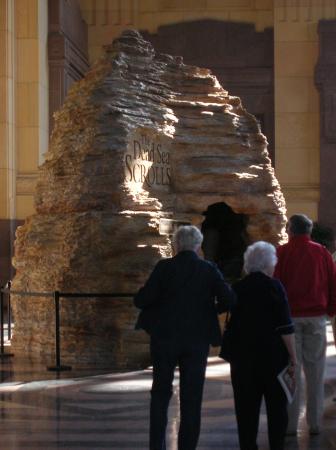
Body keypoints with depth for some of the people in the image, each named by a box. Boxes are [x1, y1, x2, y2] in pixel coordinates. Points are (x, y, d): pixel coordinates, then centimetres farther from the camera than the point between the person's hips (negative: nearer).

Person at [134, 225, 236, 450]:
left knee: (161, 394, 12)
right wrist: (211, 308, 10)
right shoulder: (209, 269, -3)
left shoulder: (165, 267, -7)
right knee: (192, 399, 8)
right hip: (198, 341, 1)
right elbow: (229, 300, -9)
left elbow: (142, 300, -12)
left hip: (165, 339, -1)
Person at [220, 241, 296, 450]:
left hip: (242, 356, 3)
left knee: (246, 408, 7)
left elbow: (231, 323, 10)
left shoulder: (237, 288, 3)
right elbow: (286, 328, -11)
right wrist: (293, 357, -5)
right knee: (277, 406, 9)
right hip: (273, 355, -3)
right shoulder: (273, 286, -8)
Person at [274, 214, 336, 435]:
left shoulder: (283, 253, -3)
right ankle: (315, 423, 8)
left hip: (290, 316, -1)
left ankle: (290, 423, 3)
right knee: (315, 371, 7)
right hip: (316, 317, 2)